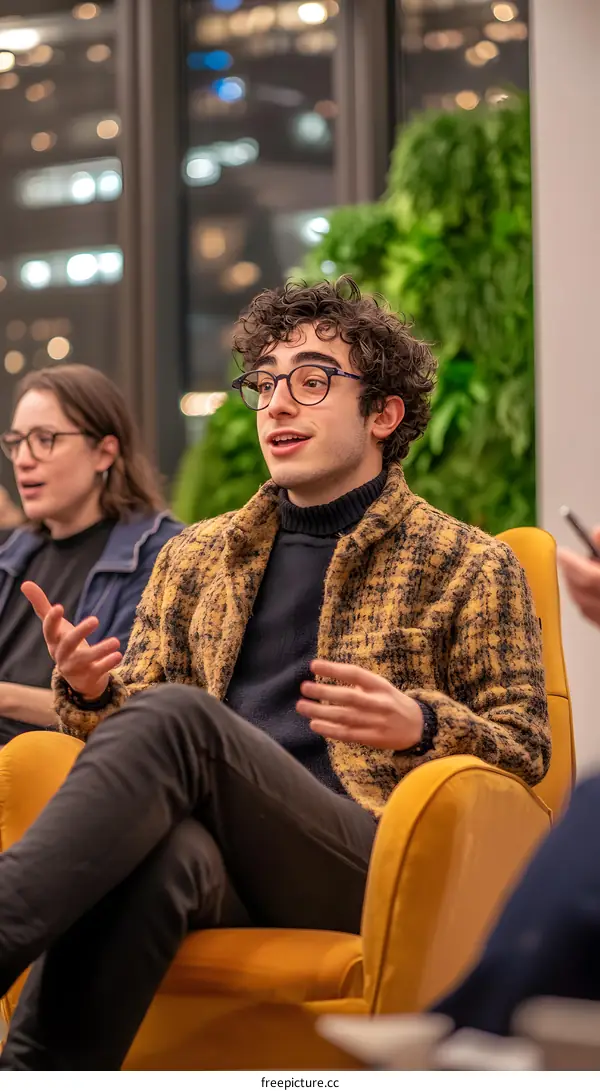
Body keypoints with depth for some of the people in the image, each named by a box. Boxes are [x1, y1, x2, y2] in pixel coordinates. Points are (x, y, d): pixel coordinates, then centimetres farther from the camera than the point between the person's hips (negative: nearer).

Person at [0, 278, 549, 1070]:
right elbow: (135, 715, 26)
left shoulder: (471, 566, 14)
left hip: (364, 858, -3)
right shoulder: (195, 558, 27)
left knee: (177, 718, -32)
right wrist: (90, 689, 0)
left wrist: (419, 726, -13)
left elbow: (526, 745, 10)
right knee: (165, 848, -39)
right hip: (216, 849, 3)